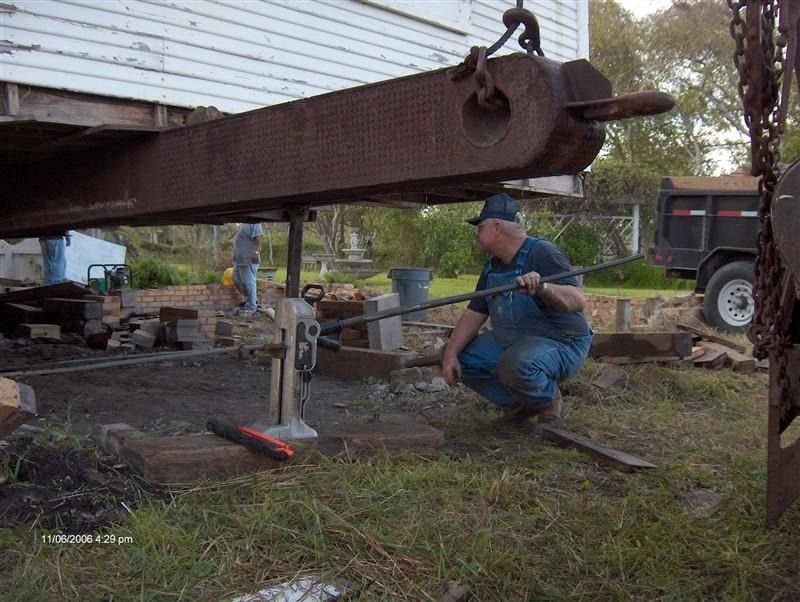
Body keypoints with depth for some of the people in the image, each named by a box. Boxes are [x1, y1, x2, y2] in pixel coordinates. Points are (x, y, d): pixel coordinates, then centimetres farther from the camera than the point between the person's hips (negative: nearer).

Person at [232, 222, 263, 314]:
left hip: (249, 260, -11)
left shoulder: (254, 223, -13)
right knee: (237, 280, 18)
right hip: (239, 259, 11)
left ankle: (251, 306, 3)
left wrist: (256, 252, -32)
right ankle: (253, 299, 28)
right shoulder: (243, 224, 16)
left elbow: (258, 239, -21)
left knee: (249, 282, -5)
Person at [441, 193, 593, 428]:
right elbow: (474, 314, 6)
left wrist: (543, 288, -49)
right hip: (508, 342, 8)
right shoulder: (492, 266, 8)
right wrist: (450, 354, -8)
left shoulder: (543, 253, -18)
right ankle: (518, 403, 6)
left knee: (515, 366, -37)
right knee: (463, 358, -6)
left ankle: (549, 401, -5)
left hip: (560, 344, -8)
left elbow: (578, 300, -29)